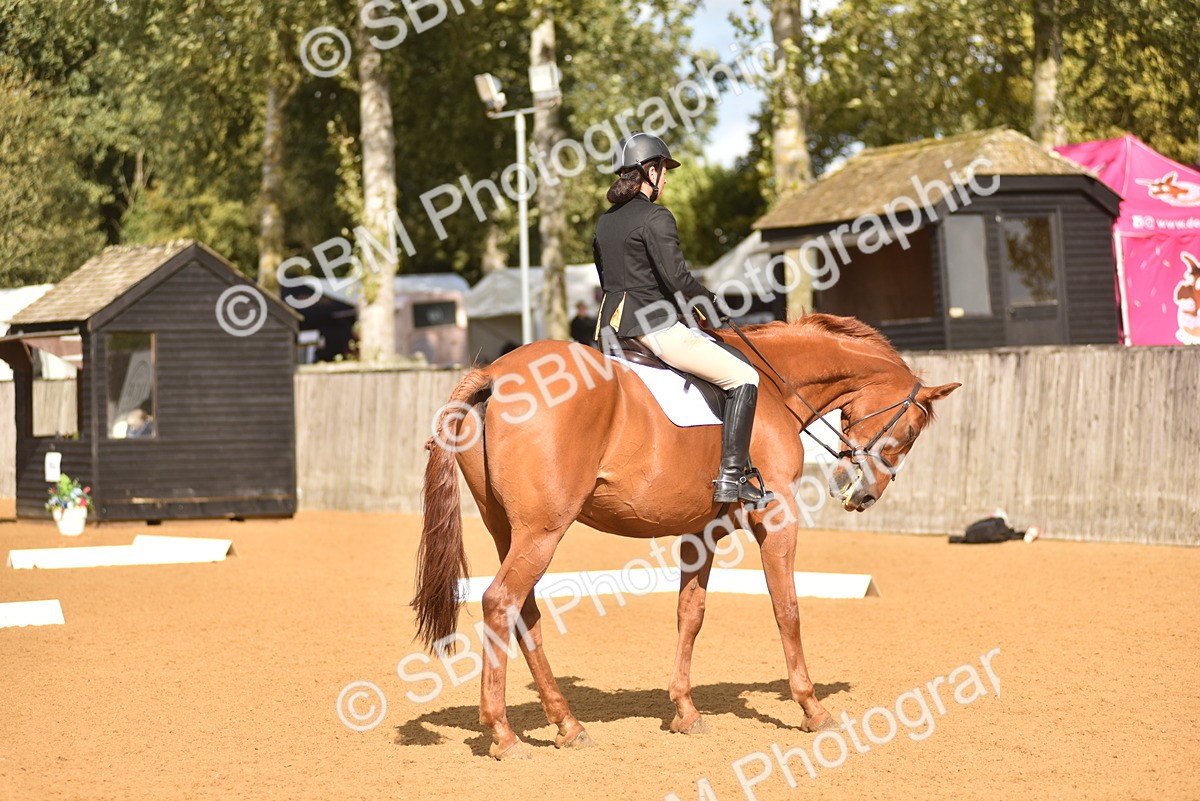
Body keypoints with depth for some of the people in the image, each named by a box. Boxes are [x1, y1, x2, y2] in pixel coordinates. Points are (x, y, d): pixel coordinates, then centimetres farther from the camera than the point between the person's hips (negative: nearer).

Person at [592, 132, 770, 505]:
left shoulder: (604, 222, 14)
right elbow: (677, 279, -17)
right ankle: (731, 477, -15)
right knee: (742, 377, -7)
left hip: (613, 323, 9)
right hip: (654, 327, -9)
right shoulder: (656, 218, -12)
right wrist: (711, 301, 1)